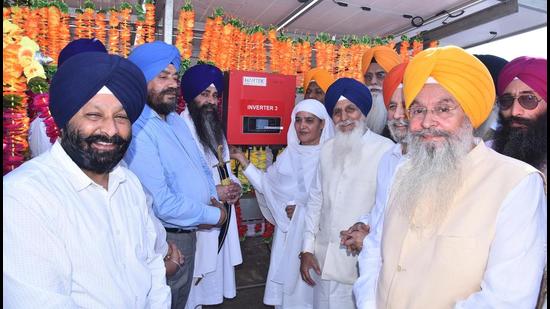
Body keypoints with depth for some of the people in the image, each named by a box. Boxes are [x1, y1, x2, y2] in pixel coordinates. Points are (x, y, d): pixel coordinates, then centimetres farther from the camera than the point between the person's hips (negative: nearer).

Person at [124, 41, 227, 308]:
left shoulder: (176, 119, 7)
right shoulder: (137, 129, -23)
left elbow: (201, 165, 15)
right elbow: (161, 203, -27)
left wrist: (212, 197, -5)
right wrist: (213, 215, -14)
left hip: (189, 234, 8)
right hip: (166, 239, -8)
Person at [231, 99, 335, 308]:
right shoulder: (289, 154, 8)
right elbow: (267, 184, 7)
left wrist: (301, 209, -11)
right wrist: (242, 160, 5)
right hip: (287, 232, 5)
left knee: (307, 283, 3)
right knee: (286, 276, 15)